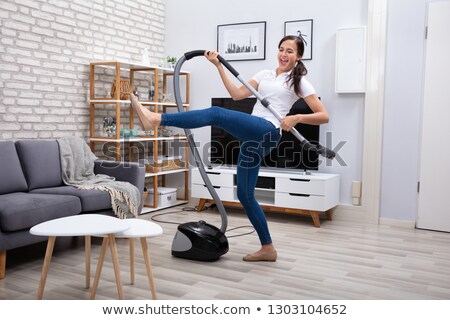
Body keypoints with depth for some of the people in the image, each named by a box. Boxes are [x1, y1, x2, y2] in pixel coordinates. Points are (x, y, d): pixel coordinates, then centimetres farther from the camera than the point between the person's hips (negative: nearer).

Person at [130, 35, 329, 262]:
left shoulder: (299, 82, 8)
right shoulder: (265, 74, 24)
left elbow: (324, 116, 2)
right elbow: (237, 94, 13)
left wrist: (297, 118, -14)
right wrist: (218, 66, 9)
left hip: (267, 132, -8)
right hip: (253, 137, 8)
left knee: (216, 114, -28)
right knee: (245, 194, 6)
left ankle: (156, 119, -35)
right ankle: (267, 248, 15)